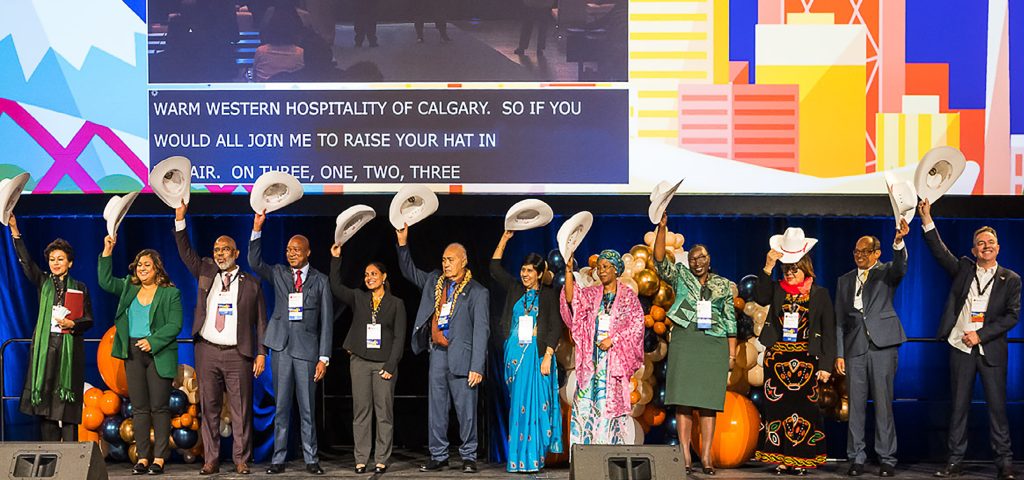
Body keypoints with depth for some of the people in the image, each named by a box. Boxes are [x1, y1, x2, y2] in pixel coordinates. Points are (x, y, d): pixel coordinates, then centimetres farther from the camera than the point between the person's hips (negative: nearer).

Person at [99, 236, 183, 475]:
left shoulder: (170, 293, 0)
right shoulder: (128, 289, 15)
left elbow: (175, 325, -6)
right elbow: (105, 281, 5)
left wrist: (152, 342, -16)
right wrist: (107, 252, -2)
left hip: (159, 354, -4)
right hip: (133, 354, 4)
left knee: (159, 407, -3)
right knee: (139, 408, 4)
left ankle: (159, 458, 1)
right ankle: (143, 457, 7)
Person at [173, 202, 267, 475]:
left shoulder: (251, 284, 6)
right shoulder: (206, 272, 12)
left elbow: (261, 321, 6)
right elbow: (185, 252, 3)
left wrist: (261, 353, -1)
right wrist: (180, 219, -8)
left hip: (238, 354, -2)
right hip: (207, 351, 2)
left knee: (241, 409, -1)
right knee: (209, 408, 5)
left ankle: (241, 460, 6)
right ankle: (211, 460, 10)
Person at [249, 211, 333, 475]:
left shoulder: (320, 280, 4)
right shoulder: (278, 273, 10)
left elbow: (326, 321, 2)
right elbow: (255, 263, -7)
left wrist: (324, 357, -4)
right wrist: (257, 229, -17)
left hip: (307, 348, -2)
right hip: (281, 347, 2)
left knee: (307, 407, 2)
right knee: (281, 406, 5)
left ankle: (311, 459, 9)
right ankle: (279, 459, 9)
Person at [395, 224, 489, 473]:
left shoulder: (477, 292, -3)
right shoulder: (434, 282, 13)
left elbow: (481, 331, -7)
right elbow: (409, 271, 28)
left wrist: (477, 367, -14)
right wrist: (403, 243, 13)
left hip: (461, 357, -5)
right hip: (437, 354, 5)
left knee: (466, 410, -1)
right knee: (436, 410, 8)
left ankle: (469, 457, 9)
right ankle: (438, 457, 15)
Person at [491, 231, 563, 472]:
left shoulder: (549, 295, 1)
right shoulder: (514, 289, 12)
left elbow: (555, 327, -3)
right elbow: (495, 268, 11)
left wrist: (548, 357, -12)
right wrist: (504, 239, 6)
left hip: (537, 353, -4)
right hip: (514, 353, 4)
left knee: (533, 402, -7)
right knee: (518, 403, 4)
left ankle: (531, 457, -2)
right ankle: (517, 457, 7)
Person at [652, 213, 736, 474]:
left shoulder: (723, 285, 12)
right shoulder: (680, 276, 10)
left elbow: (730, 321, 11)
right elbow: (660, 261, -6)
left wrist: (732, 354, 4)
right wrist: (661, 228, -16)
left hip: (714, 345, 1)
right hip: (685, 341, -1)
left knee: (709, 403, -1)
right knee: (684, 400, -5)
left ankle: (706, 457, 1)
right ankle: (685, 458, -5)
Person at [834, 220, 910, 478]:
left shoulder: (887, 272, 8)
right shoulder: (844, 281, 16)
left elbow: (900, 265, -18)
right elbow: (840, 321, 14)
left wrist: (898, 241, -37)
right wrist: (839, 354, 7)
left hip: (882, 345, -3)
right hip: (855, 348, 3)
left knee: (883, 404, -2)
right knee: (856, 405, 3)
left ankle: (887, 459, 4)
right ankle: (856, 458, 10)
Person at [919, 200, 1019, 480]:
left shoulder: (1010, 280, 4)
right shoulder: (963, 269, 9)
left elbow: (1012, 316, -3)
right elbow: (939, 251, -2)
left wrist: (980, 335, -11)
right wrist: (927, 220, -14)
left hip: (991, 350, -2)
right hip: (961, 349, 2)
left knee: (997, 406, -1)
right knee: (959, 406, 5)